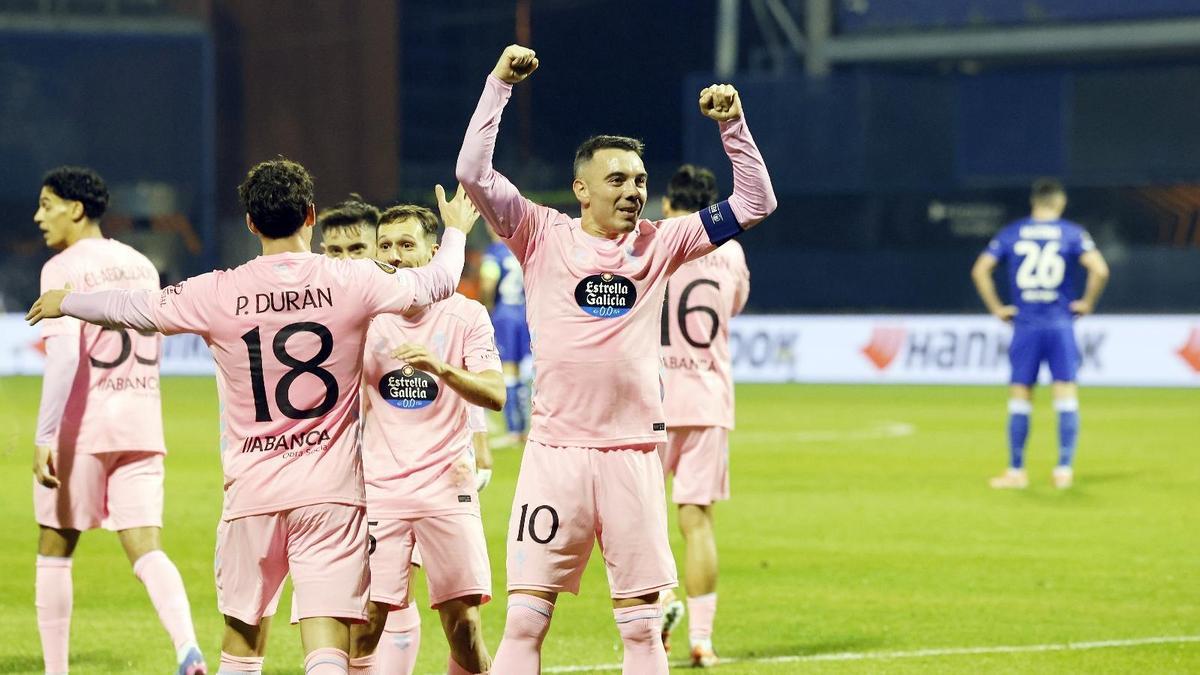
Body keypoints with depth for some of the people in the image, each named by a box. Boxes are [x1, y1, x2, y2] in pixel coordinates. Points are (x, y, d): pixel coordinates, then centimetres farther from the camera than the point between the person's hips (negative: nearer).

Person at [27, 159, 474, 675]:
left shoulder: (218, 294, -3)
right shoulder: (353, 282, -3)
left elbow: (128, 309, 12)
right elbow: (439, 281, 12)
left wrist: (66, 302, 32)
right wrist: (456, 231, 35)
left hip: (253, 495, 1)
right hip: (331, 493, -1)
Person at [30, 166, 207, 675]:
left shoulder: (64, 268, -8)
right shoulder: (141, 265, 13)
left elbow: (64, 355, -19)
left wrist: (44, 437, -21)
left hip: (82, 426, -5)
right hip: (142, 425, 5)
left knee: (55, 549, 9)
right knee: (146, 550, -1)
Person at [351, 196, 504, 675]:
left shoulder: (465, 315, 1)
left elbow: (495, 395, -9)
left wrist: (443, 368, -26)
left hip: (447, 487, -1)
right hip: (378, 489, 1)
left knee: (463, 622, -3)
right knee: (363, 622, -9)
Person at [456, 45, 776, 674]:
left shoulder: (658, 243, 8)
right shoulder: (542, 235, 2)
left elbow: (754, 202, 10)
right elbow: (473, 172, -8)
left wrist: (732, 125, -1)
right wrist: (499, 83, -13)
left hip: (634, 453, 2)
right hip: (555, 452, -2)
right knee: (524, 622, -4)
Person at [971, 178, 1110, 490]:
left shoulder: (1011, 233, 5)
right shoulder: (1072, 233, 0)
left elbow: (980, 270, -1)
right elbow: (1100, 270, -13)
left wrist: (997, 309, 6)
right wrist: (1087, 303, 0)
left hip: (1024, 326, 1)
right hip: (1061, 324, -1)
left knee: (1019, 399, 7)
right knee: (1066, 397, 3)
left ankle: (1016, 472, 10)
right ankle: (1065, 469, -3)